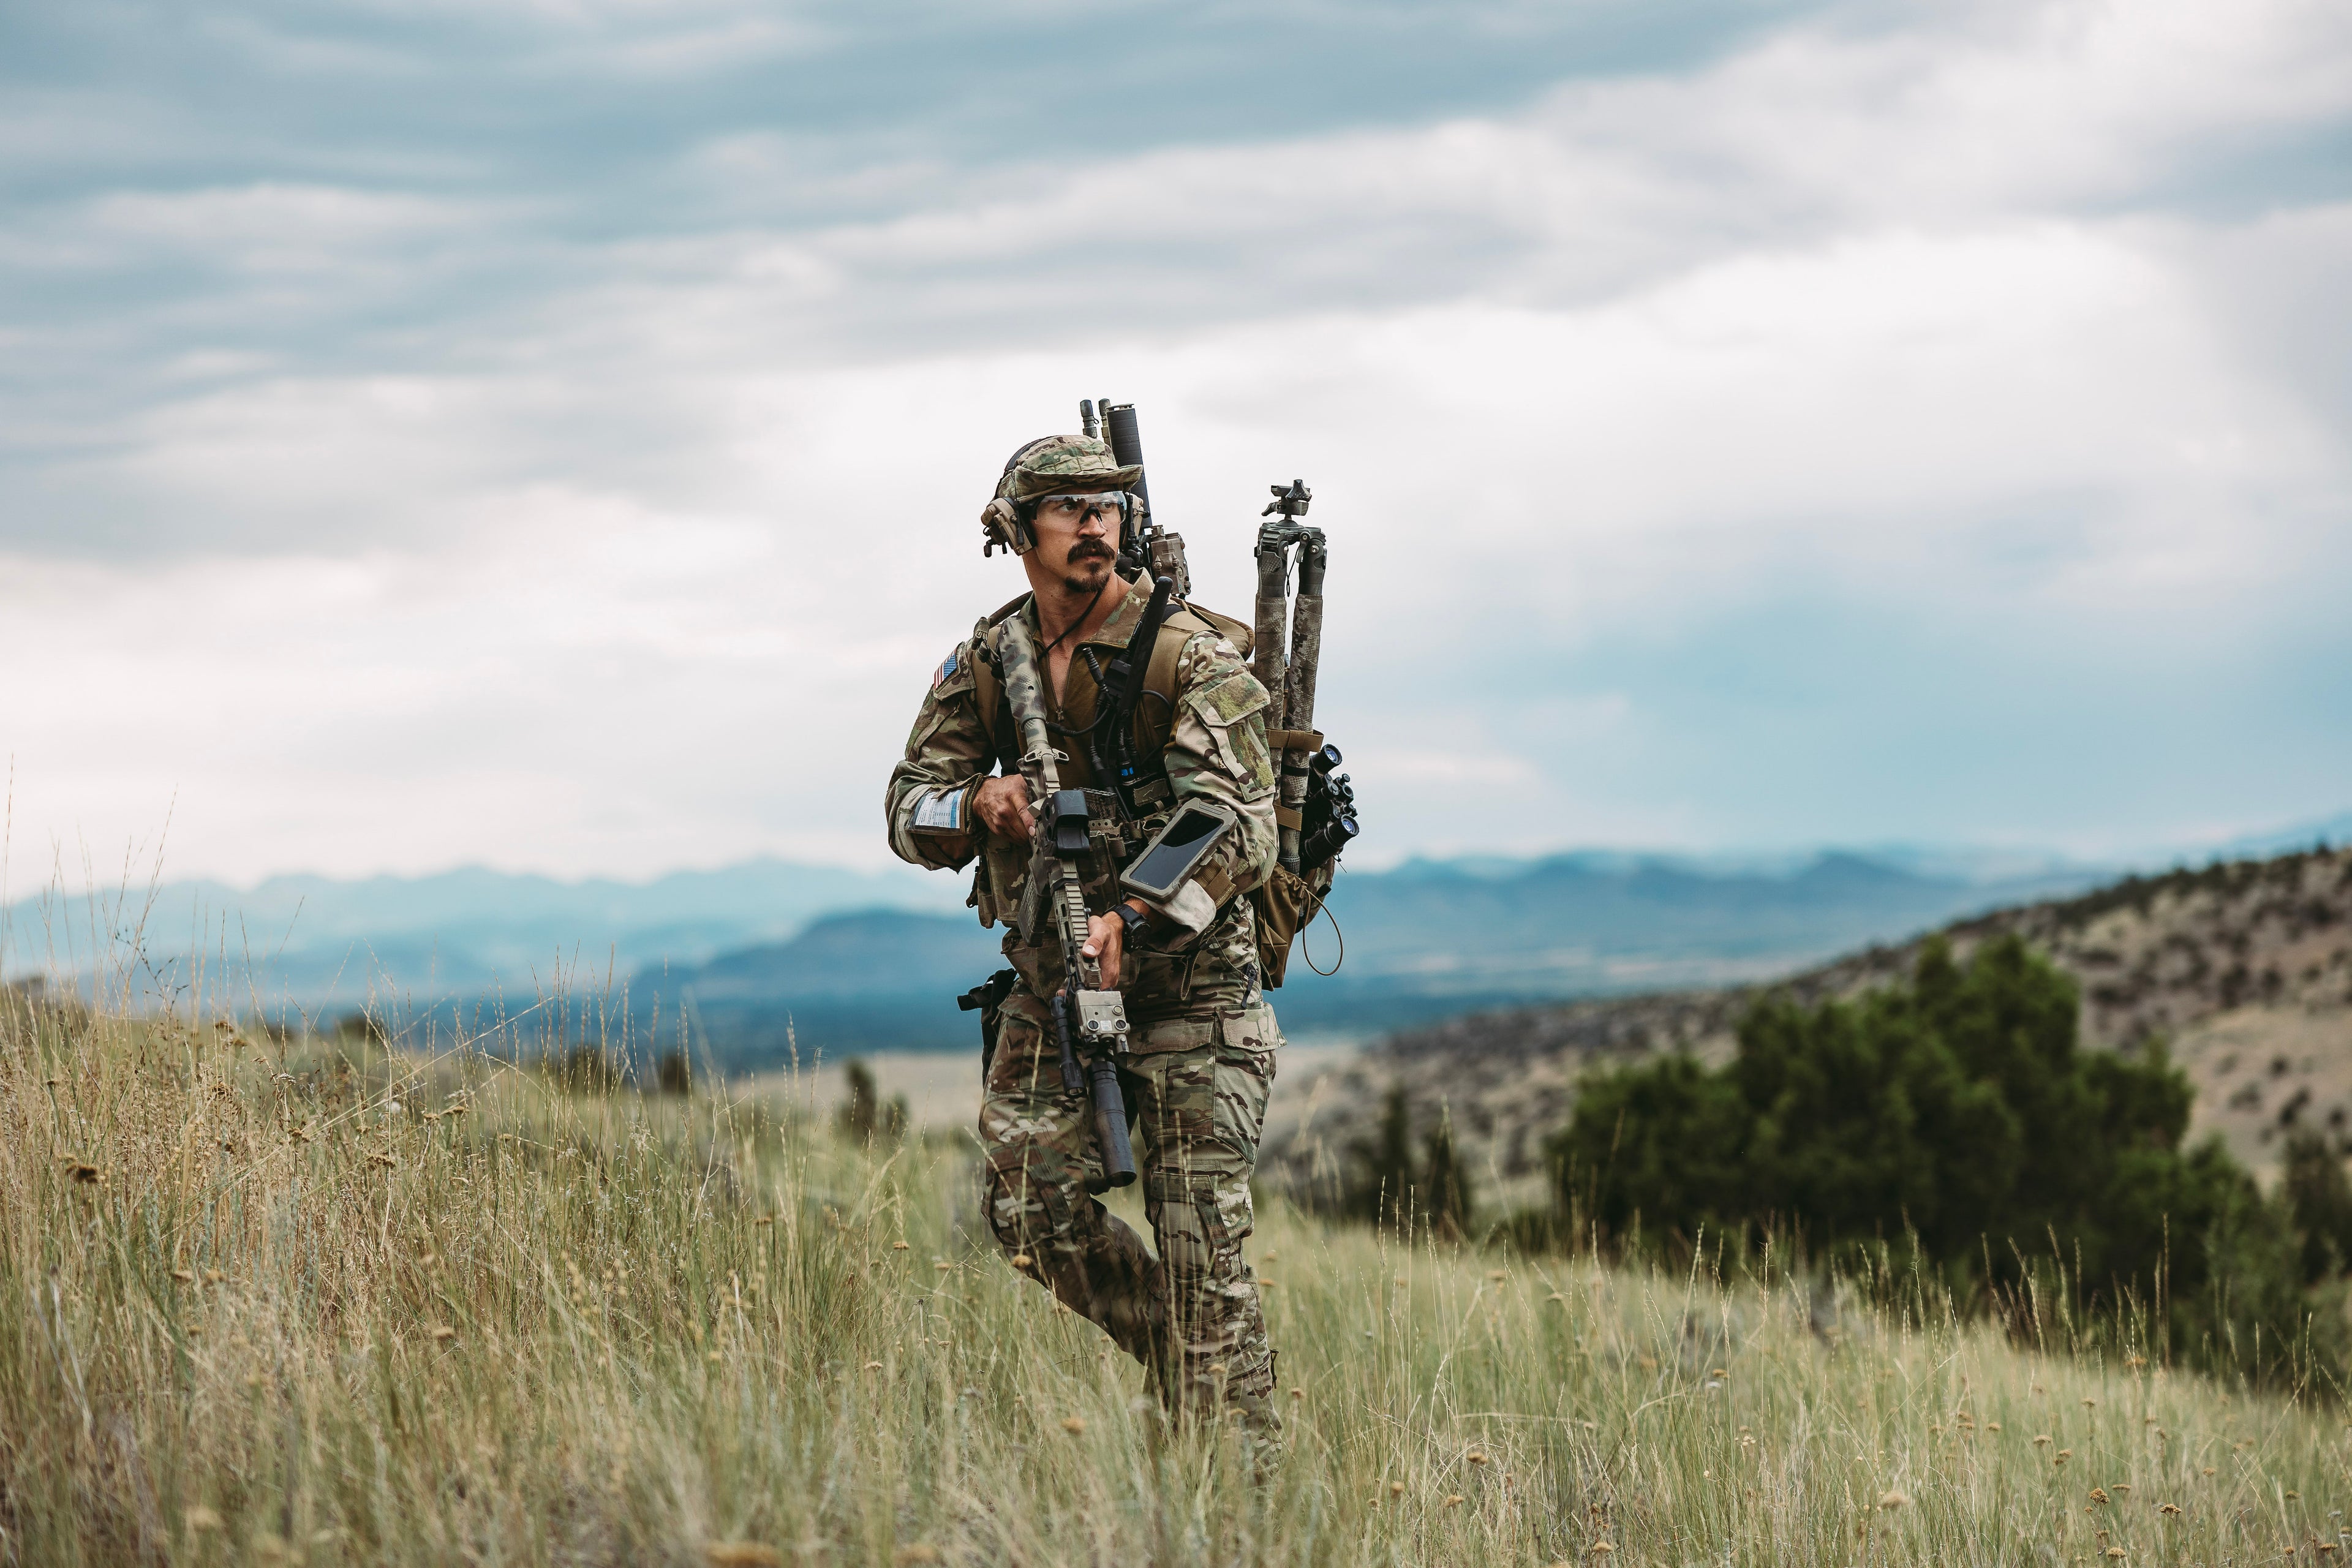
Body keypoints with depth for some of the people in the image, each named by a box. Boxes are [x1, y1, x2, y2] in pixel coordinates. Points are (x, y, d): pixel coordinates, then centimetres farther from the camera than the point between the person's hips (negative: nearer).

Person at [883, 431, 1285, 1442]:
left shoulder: (1191, 656, -13)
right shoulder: (986, 663, 3)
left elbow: (1237, 828, -22)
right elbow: (908, 813, 5)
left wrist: (1135, 920, -34)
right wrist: (974, 805, -18)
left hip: (1188, 986, -5)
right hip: (1048, 983, 5)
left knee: (1200, 1244, -7)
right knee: (1034, 1211, -2)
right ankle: (1178, 1361, 21)